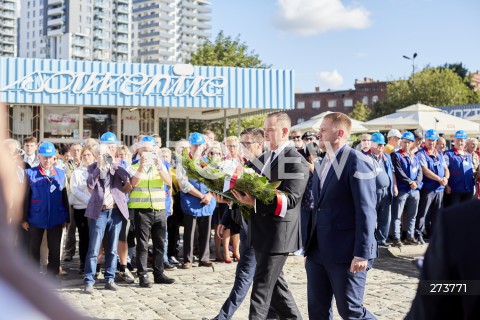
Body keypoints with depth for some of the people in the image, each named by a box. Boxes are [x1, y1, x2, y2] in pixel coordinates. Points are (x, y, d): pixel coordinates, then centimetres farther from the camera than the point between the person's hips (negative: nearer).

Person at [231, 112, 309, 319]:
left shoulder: (296, 161, -12)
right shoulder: (264, 158, 14)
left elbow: (289, 199, -22)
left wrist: (253, 201, -32)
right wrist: (237, 195, -1)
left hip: (277, 233, -8)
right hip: (261, 231, 9)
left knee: (262, 285, -5)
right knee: (274, 283, 17)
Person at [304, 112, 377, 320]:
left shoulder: (357, 162, -13)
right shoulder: (323, 164, 14)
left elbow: (366, 211, -17)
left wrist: (362, 254, -20)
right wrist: (309, 244, 17)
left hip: (346, 253, -8)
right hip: (318, 251, 8)